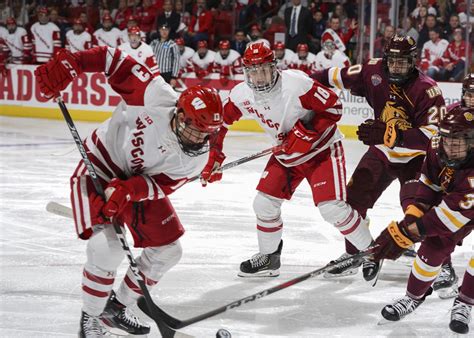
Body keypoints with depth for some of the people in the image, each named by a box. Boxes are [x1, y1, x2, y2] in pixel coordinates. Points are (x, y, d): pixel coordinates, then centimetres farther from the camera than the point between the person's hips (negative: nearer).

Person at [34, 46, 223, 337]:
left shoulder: (197, 156, -17)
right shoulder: (158, 97, -31)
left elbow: (160, 185, -17)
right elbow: (115, 59, -24)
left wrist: (128, 190, -36)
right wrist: (68, 65, -32)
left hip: (141, 182, 6)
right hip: (99, 169, -6)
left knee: (168, 251, 6)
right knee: (108, 249, -22)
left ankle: (117, 307, 26)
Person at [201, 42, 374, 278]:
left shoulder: (296, 84, -29)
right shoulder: (241, 95, -11)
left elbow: (333, 107, -22)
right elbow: (220, 124, 3)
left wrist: (307, 132, -28)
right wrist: (214, 160, -1)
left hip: (321, 148, -6)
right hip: (286, 154, 6)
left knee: (331, 207, -17)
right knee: (264, 202, 0)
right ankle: (268, 257, 23)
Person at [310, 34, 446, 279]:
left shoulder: (427, 90, -27)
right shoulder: (374, 73, -13)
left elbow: (433, 134, -33)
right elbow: (338, 77, 2)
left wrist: (394, 135, -43)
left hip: (415, 157, -6)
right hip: (381, 151, 6)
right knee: (354, 198, 4)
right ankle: (355, 254, 24)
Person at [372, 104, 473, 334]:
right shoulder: (438, 147, -26)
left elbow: (454, 211, -46)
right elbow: (430, 182, -9)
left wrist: (405, 232, -46)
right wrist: (413, 214, -21)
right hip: (449, 195, 4)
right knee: (435, 244, -6)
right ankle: (413, 297, 15)